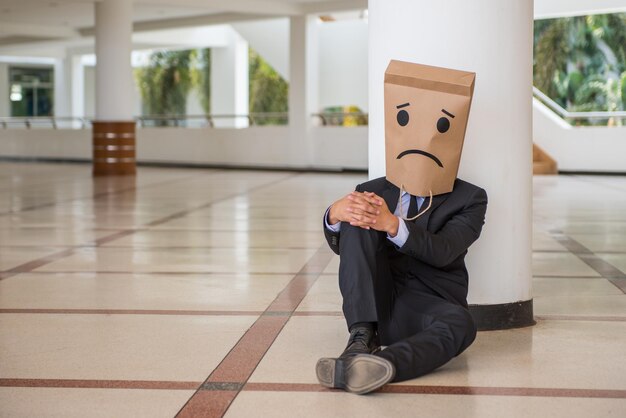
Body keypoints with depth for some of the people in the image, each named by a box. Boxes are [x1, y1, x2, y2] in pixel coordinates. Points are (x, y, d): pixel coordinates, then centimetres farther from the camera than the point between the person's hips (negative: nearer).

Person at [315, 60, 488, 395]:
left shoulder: (470, 200, 5)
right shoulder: (372, 191, 13)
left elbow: (442, 252, -14)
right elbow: (339, 246, 0)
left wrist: (393, 225, -34)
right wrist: (334, 214, -25)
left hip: (427, 309, -2)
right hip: (373, 304, 2)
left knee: (460, 325, -36)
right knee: (356, 221, -19)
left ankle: (355, 368, -57)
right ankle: (362, 338, -30)